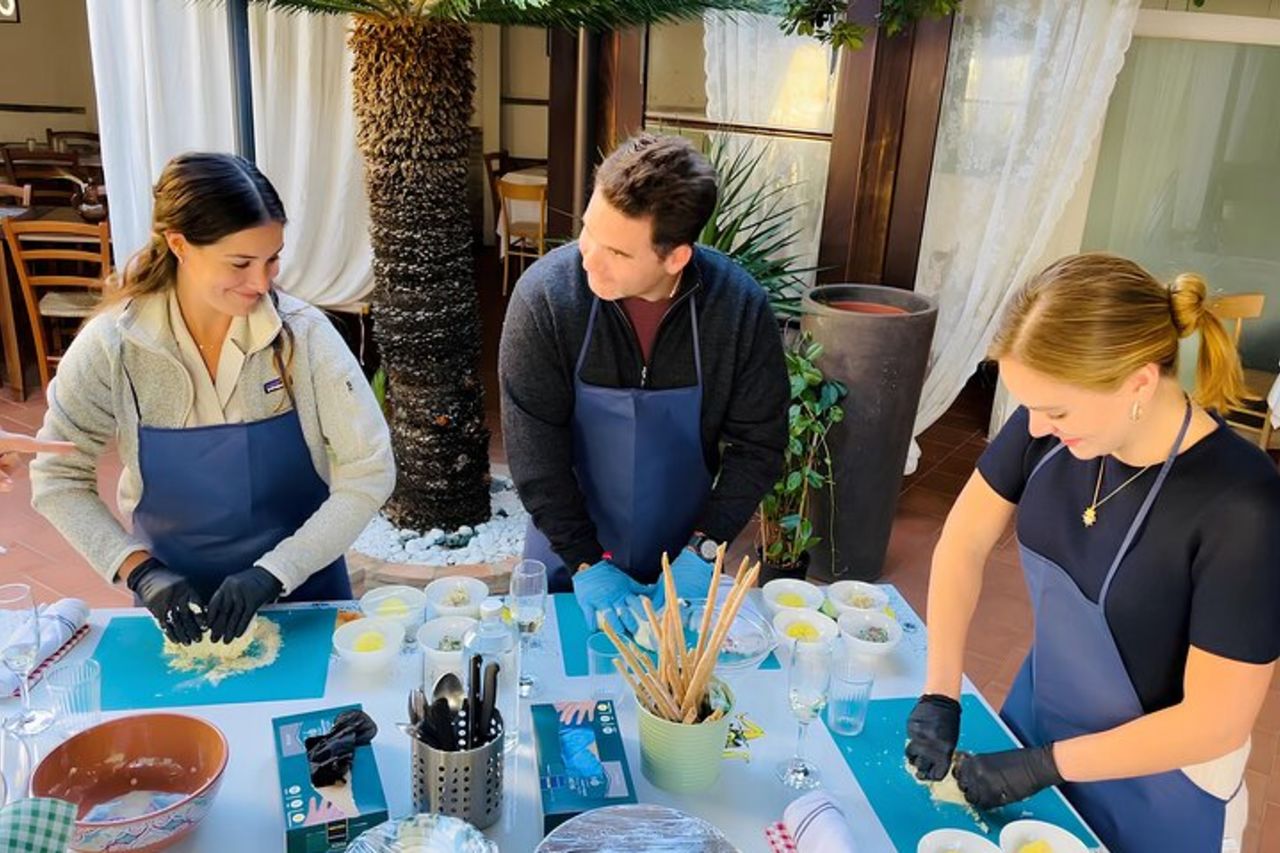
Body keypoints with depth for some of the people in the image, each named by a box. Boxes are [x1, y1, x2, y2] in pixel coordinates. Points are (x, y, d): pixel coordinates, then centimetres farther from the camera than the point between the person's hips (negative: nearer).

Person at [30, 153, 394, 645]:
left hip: (303, 585, -1)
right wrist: (140, 571, -18)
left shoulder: (303, 334, -19)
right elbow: (57, 479, -6)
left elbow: (370, 472, -19)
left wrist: (275, 573, -25)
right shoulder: (112, 347, -16)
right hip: (176, 593, 1)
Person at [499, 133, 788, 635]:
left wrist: (702, 550, -16)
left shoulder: (740, 306, -18)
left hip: (682, 557, 1)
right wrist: (585, 562, -18)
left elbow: (759, 443, -9)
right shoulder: (545, 295, -22)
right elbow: (534, 447, -17)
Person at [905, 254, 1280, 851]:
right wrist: (940, 695, -13)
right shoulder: (1049, 425, -19)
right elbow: (964, 543, -8)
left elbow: (1215, 722, -24)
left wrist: (1040, 767, -18)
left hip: (1158, 774, -4)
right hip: (1040, 710, 4)